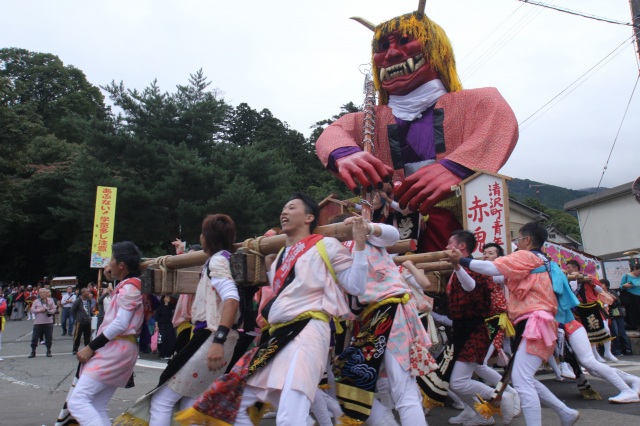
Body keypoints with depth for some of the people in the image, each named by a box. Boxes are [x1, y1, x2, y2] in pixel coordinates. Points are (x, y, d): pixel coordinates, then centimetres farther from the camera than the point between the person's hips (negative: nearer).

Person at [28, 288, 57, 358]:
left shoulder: (50, 300, 5)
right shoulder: (36, 301, 5)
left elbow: (54, 309, 4)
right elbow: (32, 309, 1)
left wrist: (49, 311, -16)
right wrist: (39, 310, -14)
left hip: (48, 322, 0)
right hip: (38, 322, 0)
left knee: (49, 337, 4)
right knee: (35, 337, 2)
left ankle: (48, 351, 15)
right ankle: (33, 352, 14)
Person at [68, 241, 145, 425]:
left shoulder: (129, 287, -11)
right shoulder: (127, 286, 21)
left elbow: (120, 324, -19)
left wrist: (91, 347, -14)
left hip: (117, 349, -10)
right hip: (116, 349, 10)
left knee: (77, 400, -15)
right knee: (96, 407, 10)